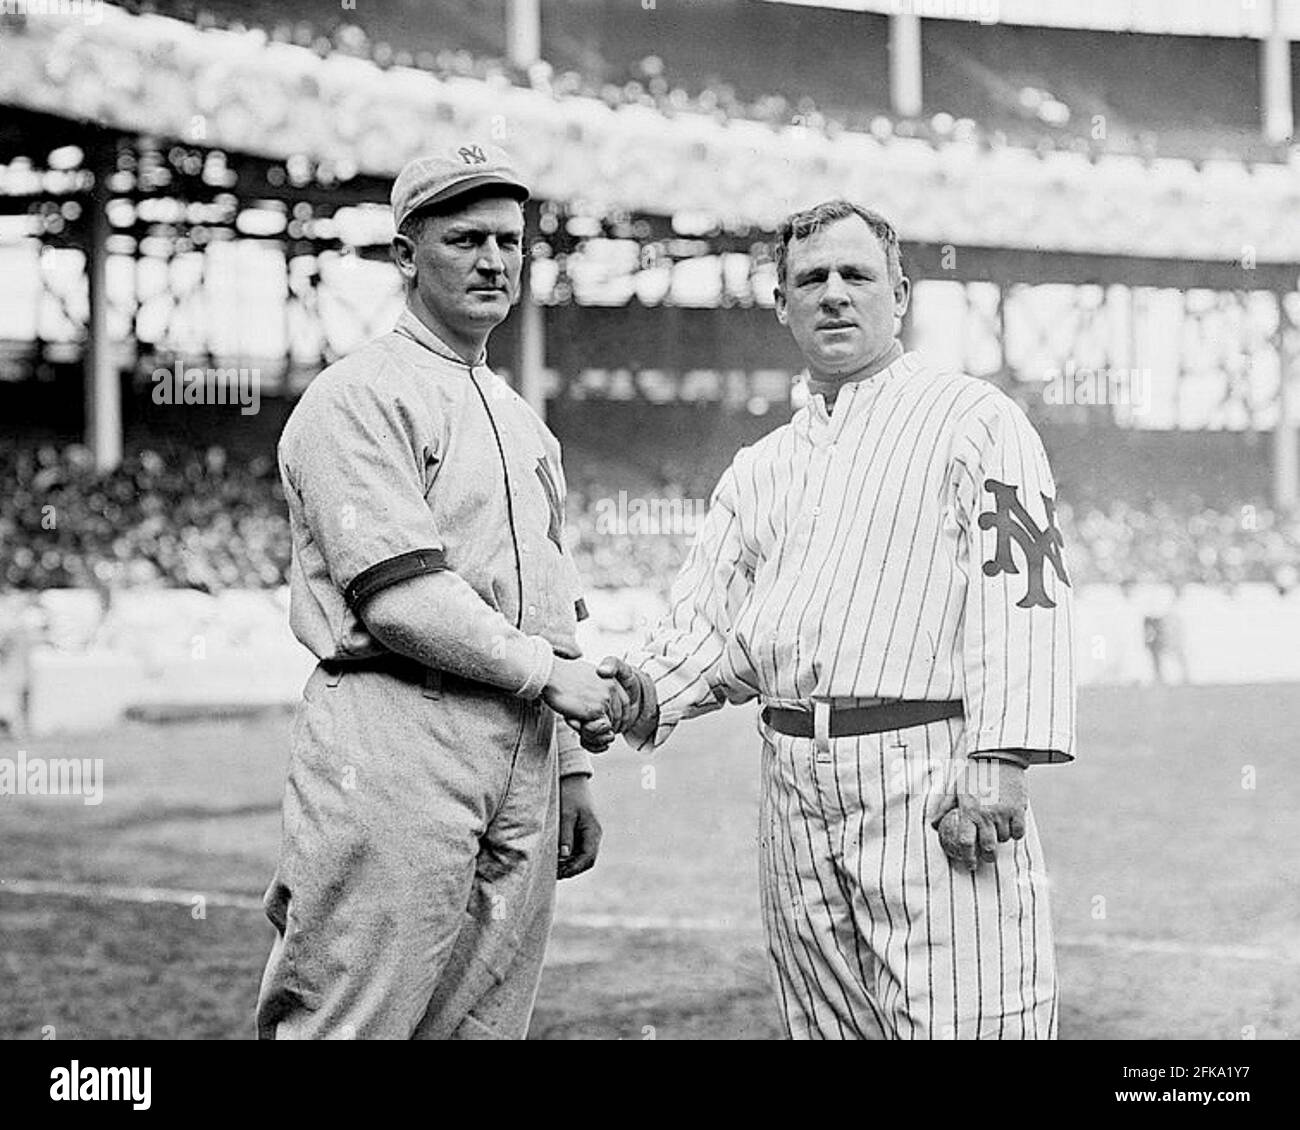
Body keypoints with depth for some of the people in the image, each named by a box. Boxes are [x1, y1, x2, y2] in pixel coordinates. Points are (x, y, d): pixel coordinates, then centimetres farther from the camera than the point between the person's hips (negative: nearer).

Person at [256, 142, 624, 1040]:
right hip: (397, 737, -8)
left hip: (523, 749, 8)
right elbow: (400, 598, -15)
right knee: (351, 1022, -8)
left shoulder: (522, 420, 23)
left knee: (487, 1023, 8)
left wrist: (570, 766, 17)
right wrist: (548, 672, -8)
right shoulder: (357, 398, -5)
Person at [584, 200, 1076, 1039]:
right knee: (827, 1027, 10)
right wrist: (646, 691, -2)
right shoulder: (758, 468, 22)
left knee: (964, 1020, -13)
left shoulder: (975, 419, 2)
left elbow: (1021, 591, -9)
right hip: (795, 784, 6)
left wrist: (1000, 758, -20)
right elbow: (711, 625, 20)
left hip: (932, 774, -6)